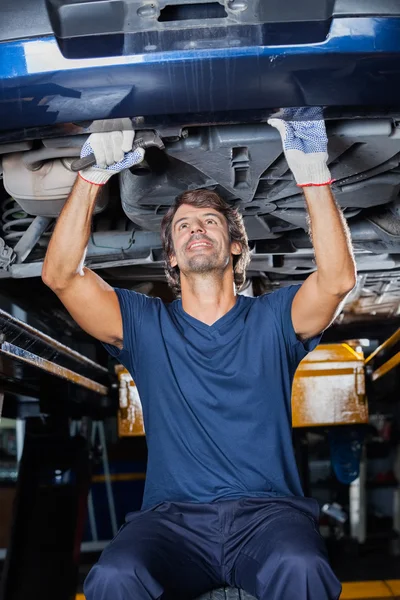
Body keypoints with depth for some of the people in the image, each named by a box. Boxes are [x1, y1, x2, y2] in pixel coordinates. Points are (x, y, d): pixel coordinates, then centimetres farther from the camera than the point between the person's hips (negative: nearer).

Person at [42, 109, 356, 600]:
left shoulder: (271, 319, 12)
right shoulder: (146, 325, 14)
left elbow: (337, 279, -7)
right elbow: (61, 275, 2)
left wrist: (312, 172, -14)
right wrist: (94, 175, -7)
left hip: (267, 511, 0)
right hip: (172, 518, 1)